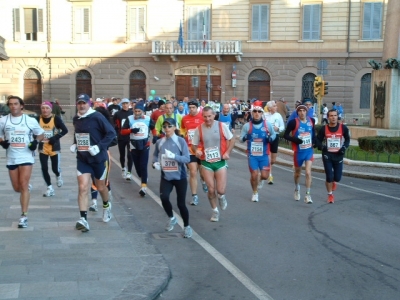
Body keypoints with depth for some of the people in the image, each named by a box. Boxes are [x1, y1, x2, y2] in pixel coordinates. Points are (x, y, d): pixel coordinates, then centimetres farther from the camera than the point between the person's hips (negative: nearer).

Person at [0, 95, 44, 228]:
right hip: (11, 158, 3)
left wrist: (36, 141, -9)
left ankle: (24, 216, -9)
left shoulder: (30, 120, -2)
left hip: (26, 157, -3)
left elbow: (41, 134, 10)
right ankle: (27, 186, 46)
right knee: (17, 188, 9)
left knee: (23, 186, -12)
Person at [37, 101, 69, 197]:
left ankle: (58, 176, 39)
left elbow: (65, 130, -14)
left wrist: (55, 138, -21)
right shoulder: (38, 119, -3)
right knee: (44, 168, -1)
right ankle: (50, 188, 14)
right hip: (42, 148, 3)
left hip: (54, 147, -3)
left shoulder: (56, 118, -12)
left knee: (55, 168, 1)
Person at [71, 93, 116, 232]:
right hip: (82, 159, 4)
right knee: (83, 187, -10)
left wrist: (99, 147, -22)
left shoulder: (97, 117, -14)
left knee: (100, 187, 14)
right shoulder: (75, 119, 5)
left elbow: (111, 133, -15)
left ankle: (106, 206, 46)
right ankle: (83, 219, -12)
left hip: (98, 158, -4)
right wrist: (74, 144, 6)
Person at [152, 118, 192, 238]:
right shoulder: (159, 142, 0)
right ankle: (171, 218, 11)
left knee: (181, 203, 2)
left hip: (180, 177, -2)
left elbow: (187, 158, -14)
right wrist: (155, 163, -6)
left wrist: (174, 156, -29)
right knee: (164, 197, -20)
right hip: (166, 177, 2)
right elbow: (155, 155, 15)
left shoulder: (181, 141, -9)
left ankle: (187, 227, 27)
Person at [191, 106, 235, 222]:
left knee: (221, 190, -6)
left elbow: (232, 139, 2)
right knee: (211, 190, 2)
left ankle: (221, 196, 32)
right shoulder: (199, 129, -6)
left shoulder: (221, 126, -9)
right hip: (206, 163, 1)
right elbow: (194, 145, 4)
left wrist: (227, 152, -10)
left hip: (220, 162, -1)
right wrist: (196, 150, -18)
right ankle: (215, 211, 25)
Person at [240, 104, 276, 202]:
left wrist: (270, 138, -11)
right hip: (252, 155, -1)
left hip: (264, 154, 1)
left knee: (265, 176, -3)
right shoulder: (247, 126, -4)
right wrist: (244, 138, -22)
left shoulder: (267, 124, -3)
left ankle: (260, 180, 37)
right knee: (254, 175, -2)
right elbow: (241, 138, 2)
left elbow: (274, 134, 12)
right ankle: (255, 193, 24)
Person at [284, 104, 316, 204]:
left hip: (309, 151, 1)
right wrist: (294, 139, -26)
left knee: (308, 172, -10)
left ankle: (308, 195, -4)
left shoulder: (311, 121, -2)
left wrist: (314, 141, 5)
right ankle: (297, 189, 45)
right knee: (298, 173, 17)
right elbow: (286, 135, -9)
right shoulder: (294, 122, -14)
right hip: (298, 151, -1)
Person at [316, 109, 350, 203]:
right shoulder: (324, 129, -7)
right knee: (329, 177, -3)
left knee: (337, 177, 4)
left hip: (338, 155, 1)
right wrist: (321, 146, -16)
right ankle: (330, 195, 18)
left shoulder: (343, 128, -6)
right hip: (327, 155, -1)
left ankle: (333, 181, 43)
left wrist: (344, 147, -9)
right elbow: (318, 140, 4)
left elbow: (347, 139, 8)